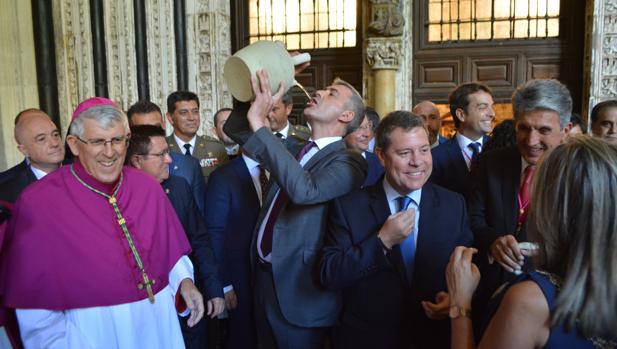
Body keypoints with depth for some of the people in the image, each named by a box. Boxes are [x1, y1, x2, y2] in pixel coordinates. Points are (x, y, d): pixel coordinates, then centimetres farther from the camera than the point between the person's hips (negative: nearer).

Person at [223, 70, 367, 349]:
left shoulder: (348, 163, -14)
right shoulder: (293, 149, 9)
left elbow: (305, 190, -33)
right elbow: (236, 130, 13)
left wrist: (259, 124, -31)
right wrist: (255, 91, -5)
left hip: (299, 289, -7)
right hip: (265, 277, 7)